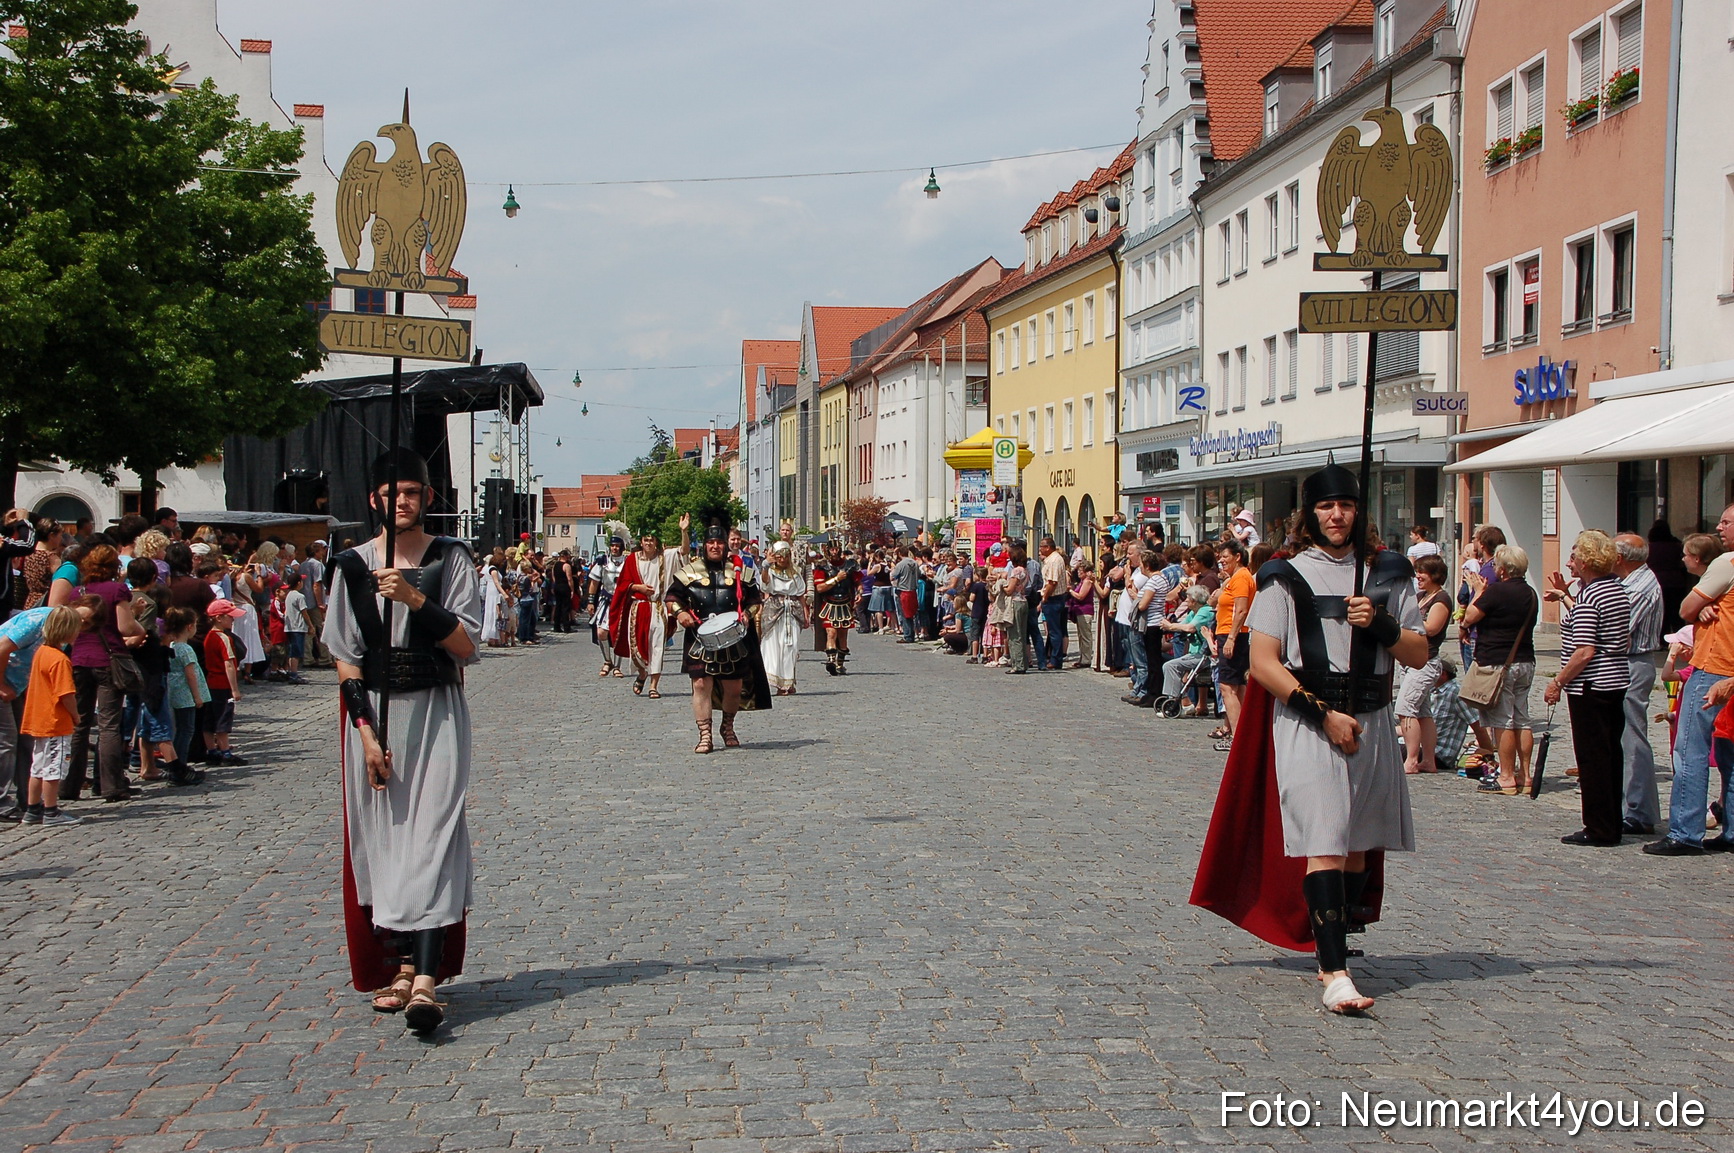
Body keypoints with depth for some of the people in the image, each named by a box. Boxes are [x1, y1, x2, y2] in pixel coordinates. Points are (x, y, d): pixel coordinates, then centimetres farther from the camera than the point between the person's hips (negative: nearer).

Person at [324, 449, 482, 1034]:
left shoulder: (451, 559, 1)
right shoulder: (353, 566, 5)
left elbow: (466, 646, -7)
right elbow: (345, 657, 3)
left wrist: (415, 599, -20)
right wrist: (366, 731, -6)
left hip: (436, 712, -2)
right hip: (372, 713, 2)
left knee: (431, 833, -12)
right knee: (379, 839, 3)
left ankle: (425, 976, -20)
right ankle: (397, 965, 13)